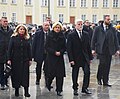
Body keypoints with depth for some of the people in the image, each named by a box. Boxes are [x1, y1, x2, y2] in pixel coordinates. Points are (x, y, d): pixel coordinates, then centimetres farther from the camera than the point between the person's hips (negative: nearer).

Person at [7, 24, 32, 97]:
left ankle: (26, 91, 0)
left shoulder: (27, 39, 7)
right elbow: (10, 49, -2)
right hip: (15, 60, -1)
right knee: (16, 75, 5)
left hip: (25, 60, 1)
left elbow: (29, 49, 9)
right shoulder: (13, 38, 0)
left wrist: (30, 59, 5)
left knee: (25, 75, -2)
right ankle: (16, 90, 17)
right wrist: (9, 59, -8)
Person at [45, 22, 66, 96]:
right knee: (51, 73, -4)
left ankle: (59, 90, 8)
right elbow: (47, 47, -3)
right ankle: (48, 84, 27)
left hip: (60, 57, 2)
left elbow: (64, 47, 7)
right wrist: (54, 52, -13)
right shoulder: (50, 36, 0)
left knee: (60, 74, -1)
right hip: (51, 57, -2)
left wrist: (60, 52, -11)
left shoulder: (62, 37, 5)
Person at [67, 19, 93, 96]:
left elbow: (88, 46, 11)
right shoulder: (71, 35, -5)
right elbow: (69, 48, -8)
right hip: (75, 58, -3)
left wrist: (90, 57, 7)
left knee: (87, 72, -5)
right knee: (75, 74, 6)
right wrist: (71, 59, -13)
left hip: (85, 58, 3)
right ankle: (75, 89, 21)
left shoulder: (86, 34, 8)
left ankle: (85, 88, 8)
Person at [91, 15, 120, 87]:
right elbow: (94, 39, 4)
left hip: (109, 50, 3)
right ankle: (99, 78, 14)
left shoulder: (113, 29, 10)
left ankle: (105, 81, 13)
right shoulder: (98, 29, 3)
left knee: (107, 66, 4)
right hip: (101, 50, -3)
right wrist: (93, 49, -2)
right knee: (102, 64, -10)